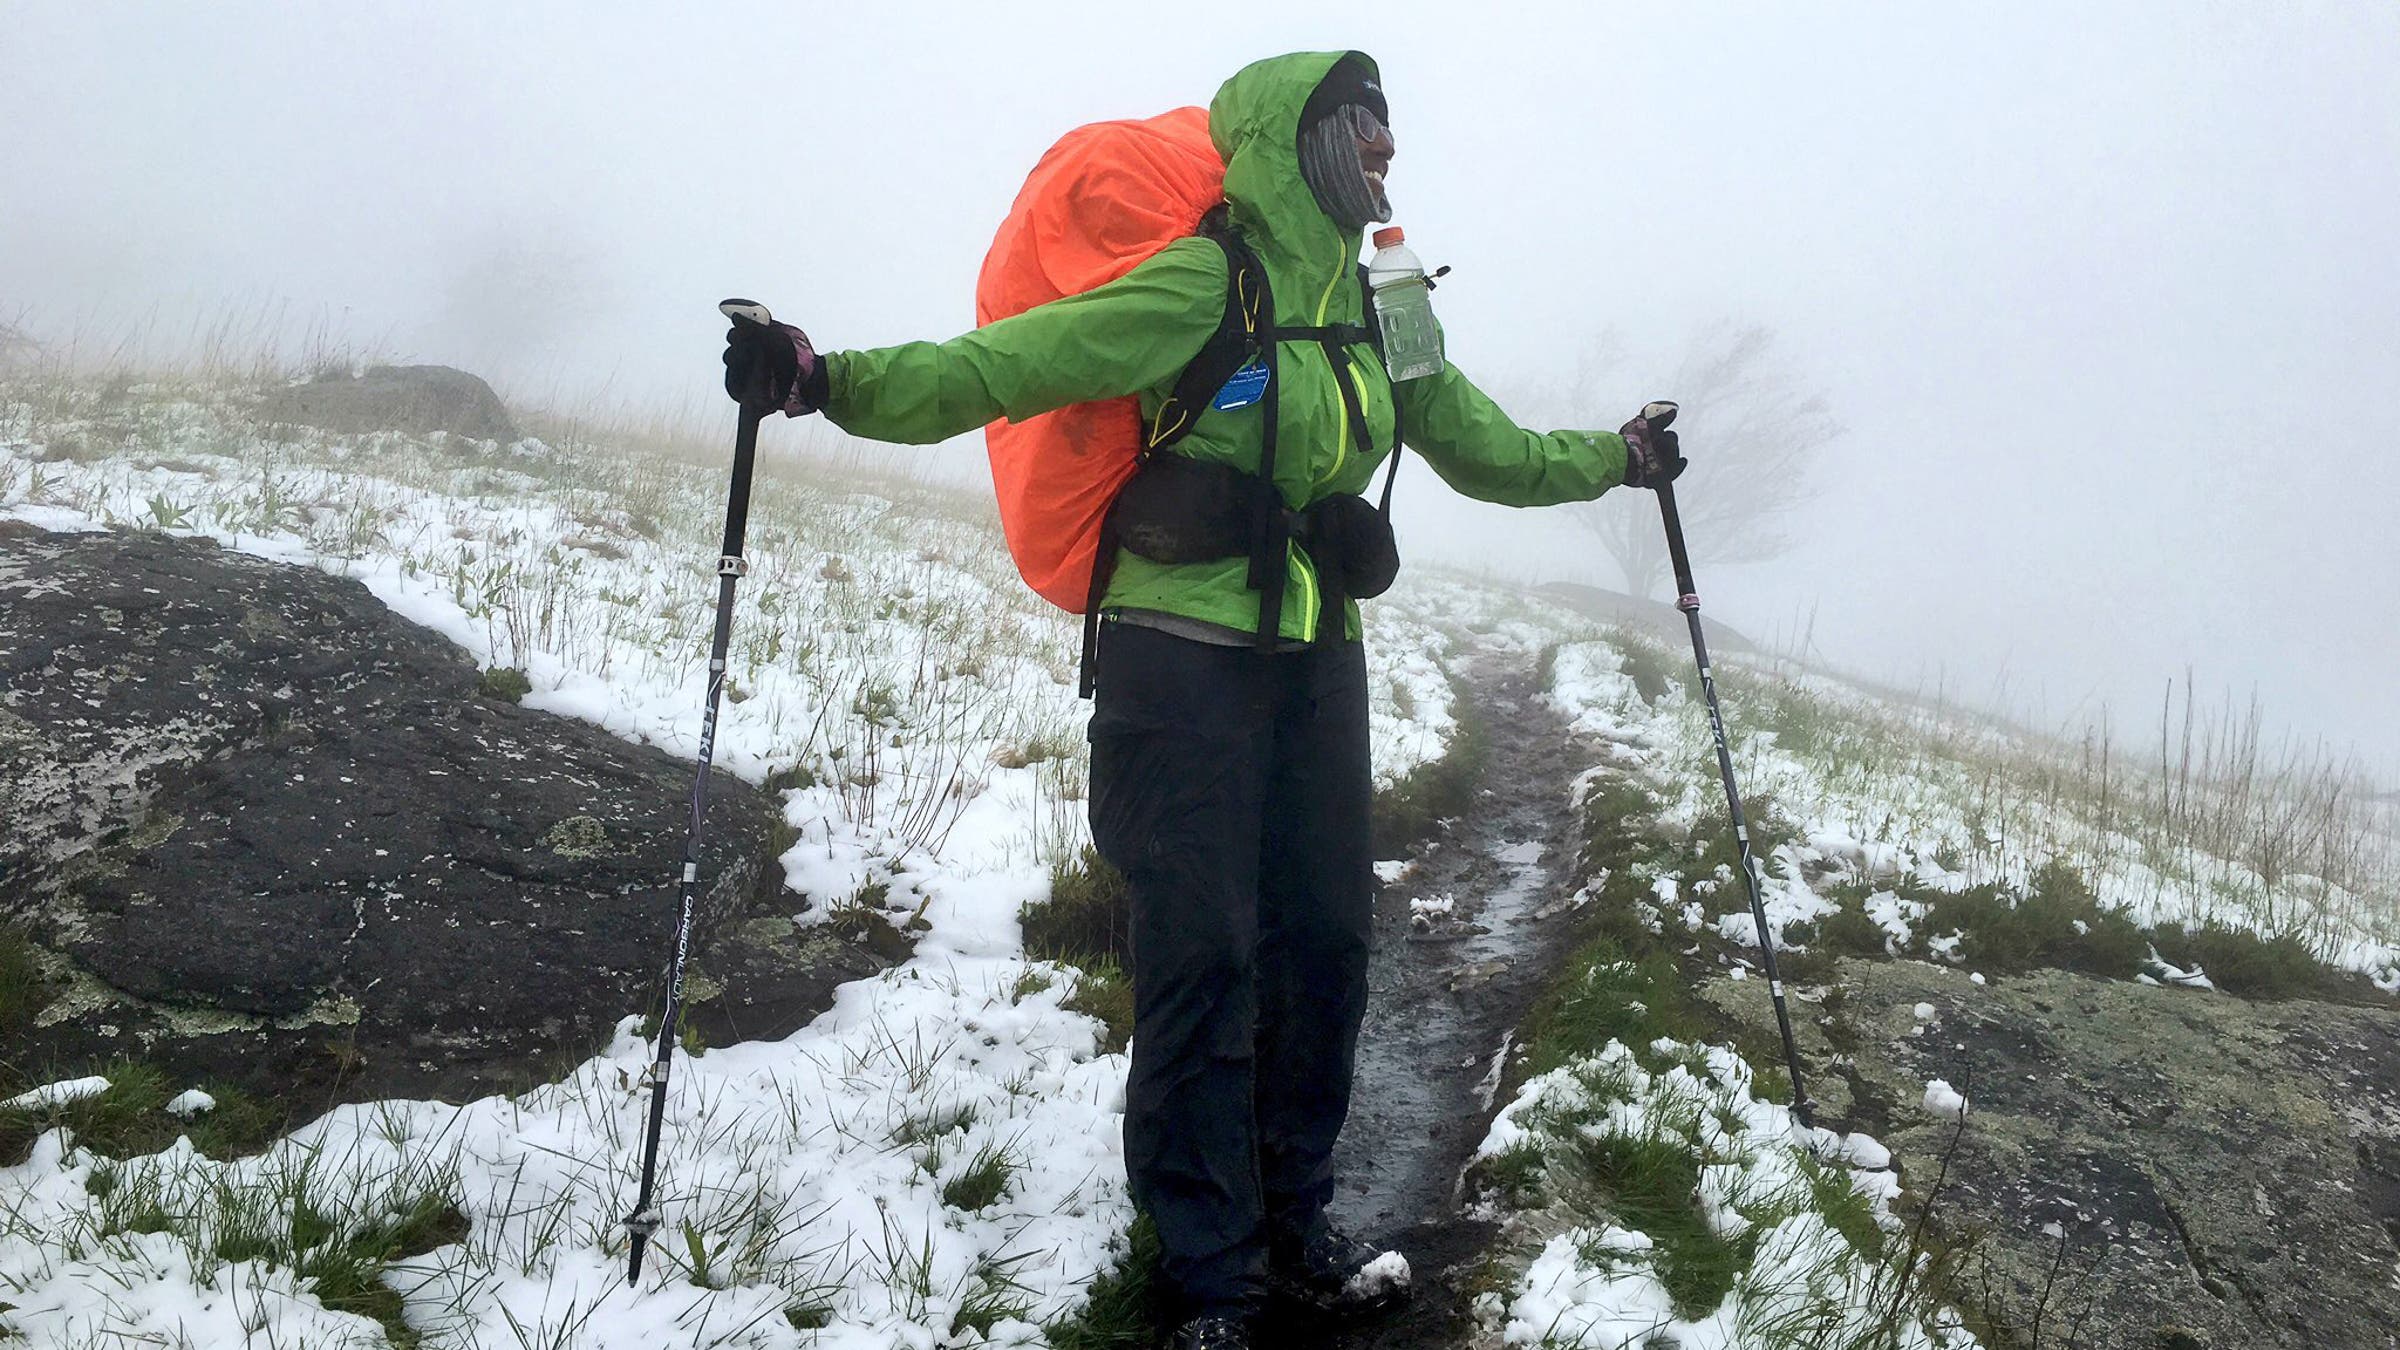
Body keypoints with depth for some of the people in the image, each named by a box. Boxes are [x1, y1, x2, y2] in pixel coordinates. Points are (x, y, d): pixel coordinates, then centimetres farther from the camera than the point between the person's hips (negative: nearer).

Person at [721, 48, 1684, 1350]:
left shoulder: (1370, 310, 10)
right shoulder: (1201, 285, -12)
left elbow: (1483, 448, 25)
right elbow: (1012, 362, -21)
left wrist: (1613, 458, 34)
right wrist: (832, 381, -32)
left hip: (1317, 659, 7)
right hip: (1187, 656, -7)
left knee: (1324, 939, 9)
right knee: (1202, 957, -4)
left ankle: (1293, 1221, 27)